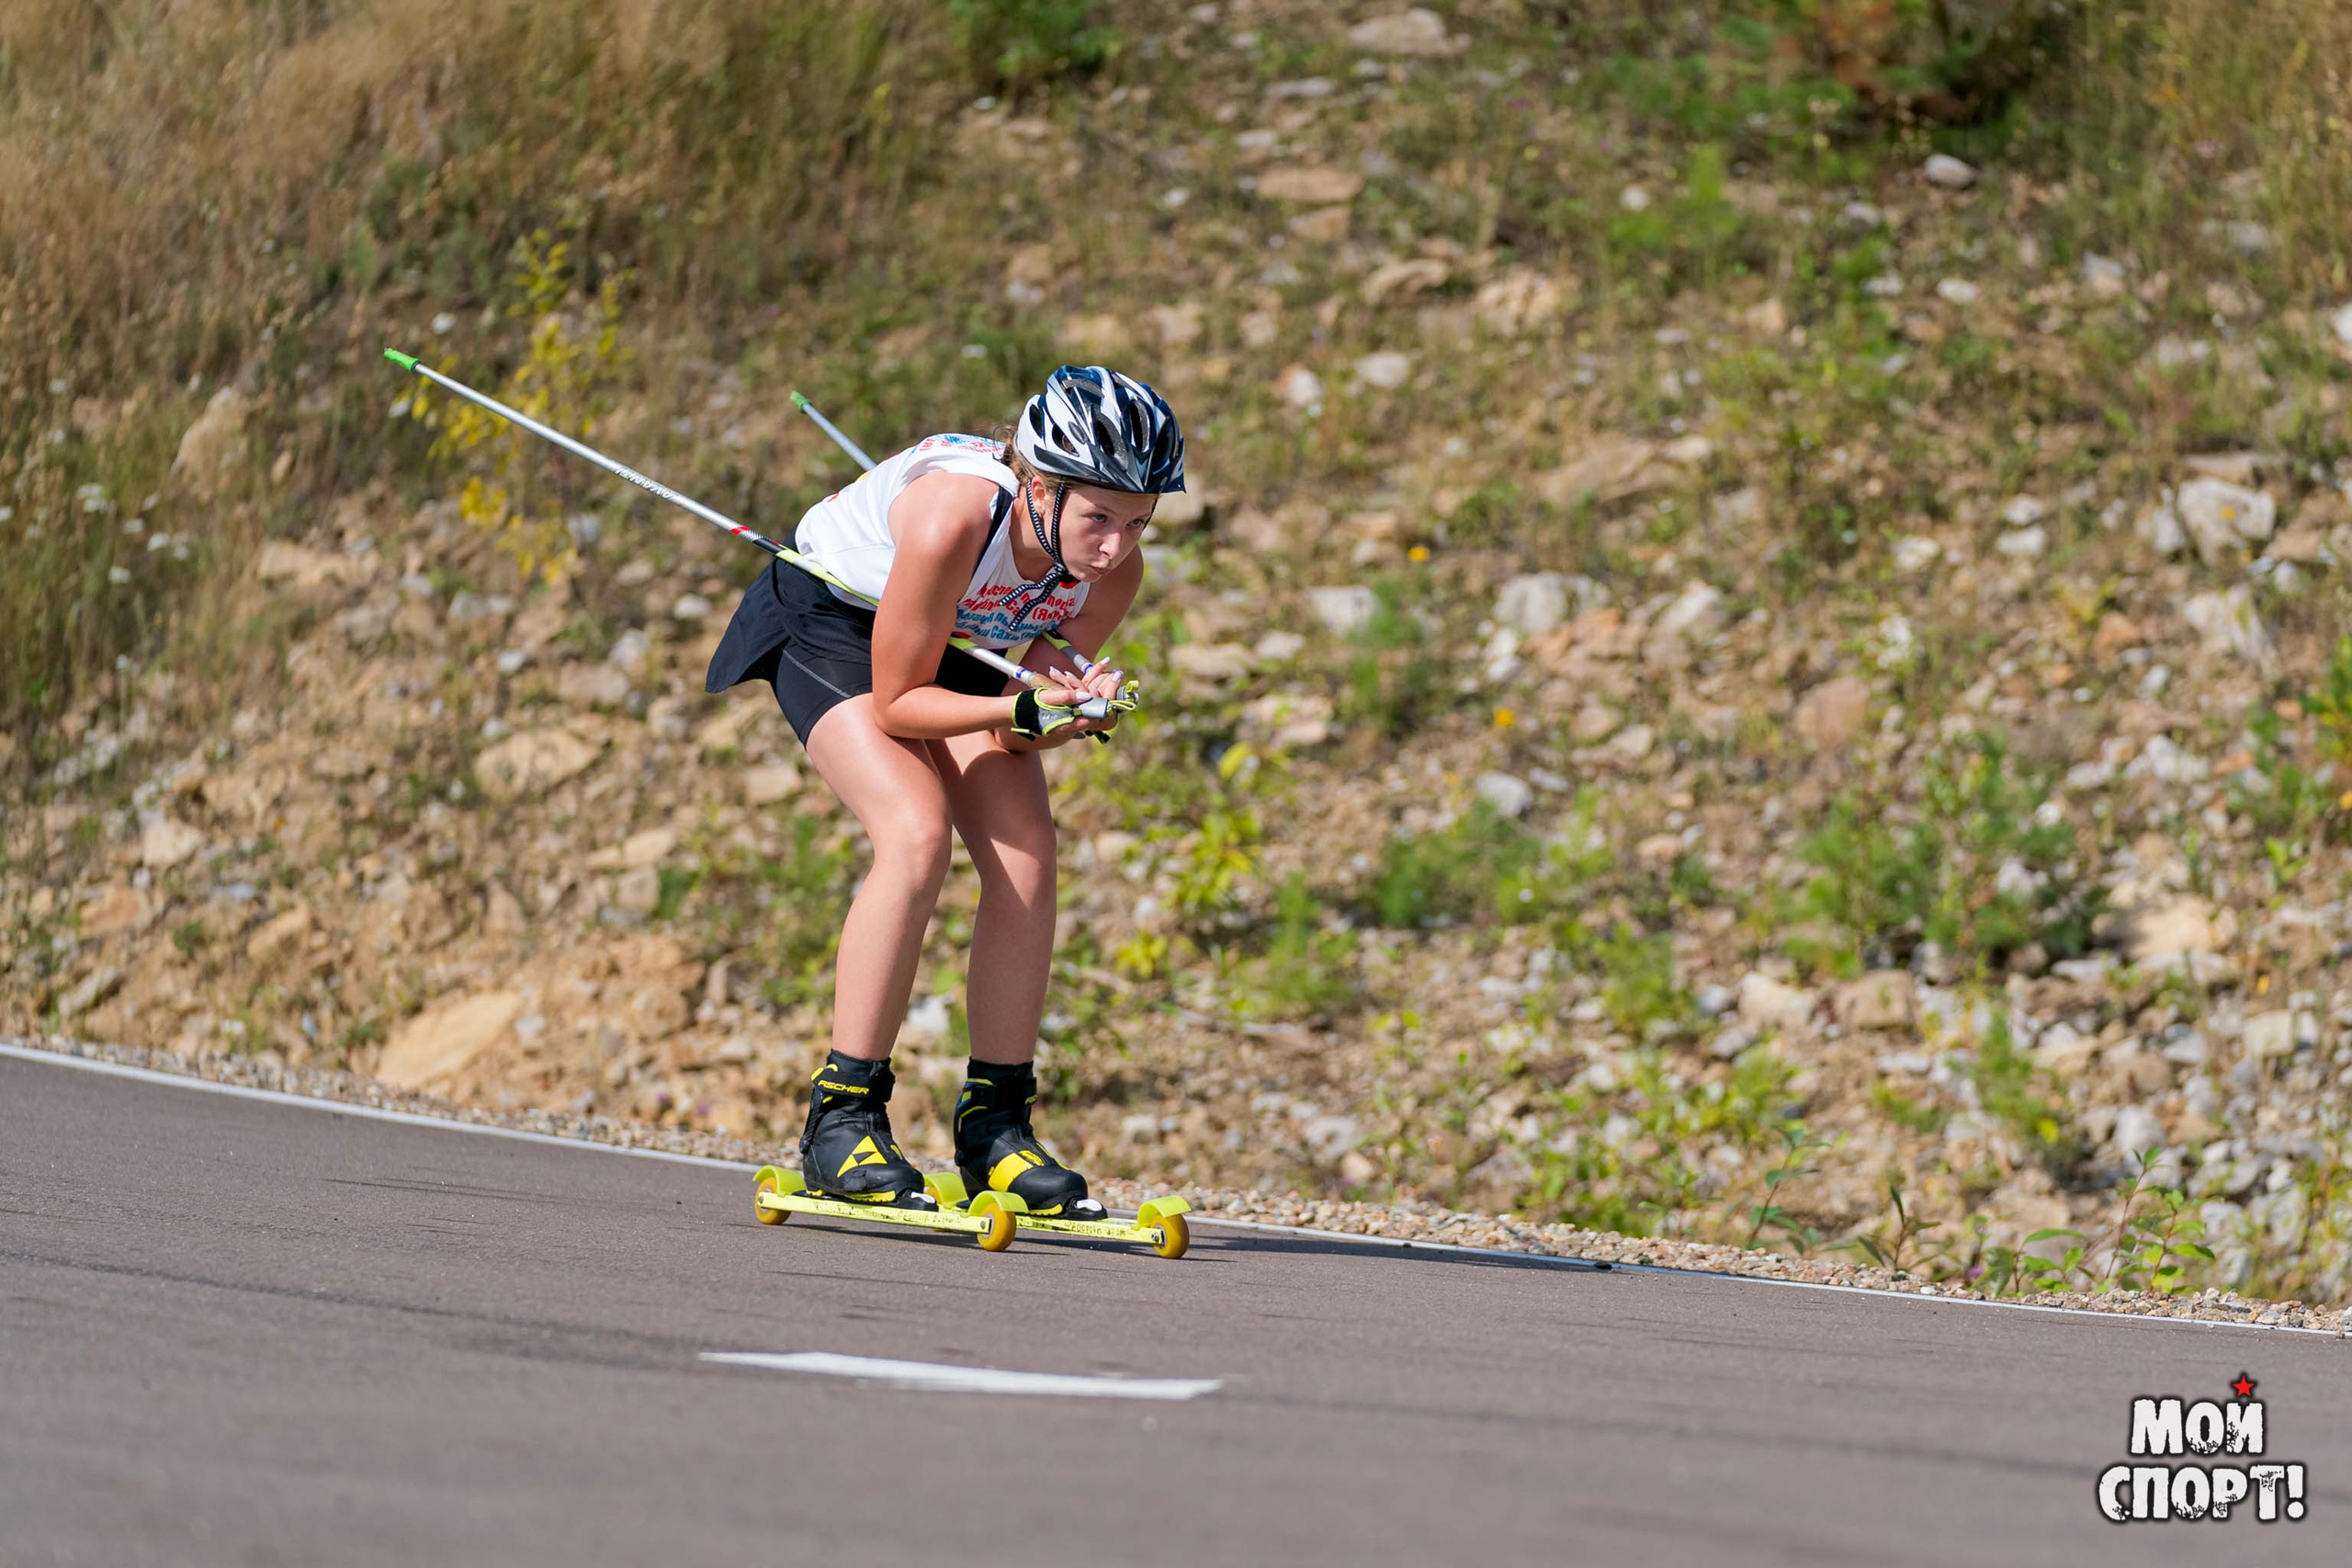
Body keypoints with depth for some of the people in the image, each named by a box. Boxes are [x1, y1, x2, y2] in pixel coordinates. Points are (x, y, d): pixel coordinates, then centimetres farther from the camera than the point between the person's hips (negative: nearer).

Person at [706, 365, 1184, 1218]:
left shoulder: (1113, 567, -24)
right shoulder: (954, 518, -41)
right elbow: (896, 700, -29)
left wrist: (1064, 705, -34)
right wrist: (1024, 710, -40)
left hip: (958, 640, 6)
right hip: (833, 621, -6)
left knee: (1026, 856, -11)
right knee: (917, 836, -25)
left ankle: (995, 1125, 0)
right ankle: (840, 1117, -18)